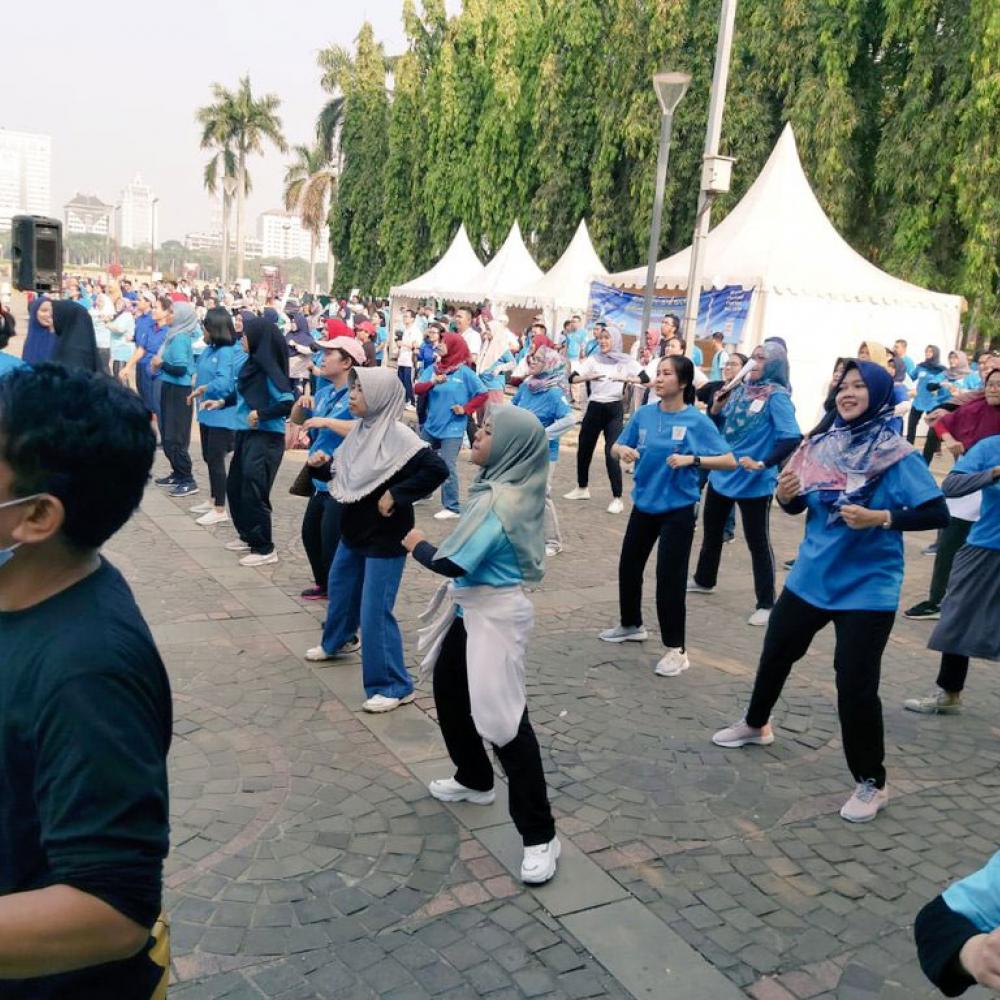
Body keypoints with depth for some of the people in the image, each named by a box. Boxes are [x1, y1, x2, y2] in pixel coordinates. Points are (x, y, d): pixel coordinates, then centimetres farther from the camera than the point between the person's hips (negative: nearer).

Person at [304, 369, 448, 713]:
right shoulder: (362, 429, 2)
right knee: (340, 587, 28)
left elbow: (437, 470, -30)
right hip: (354, 530, 9)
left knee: (375, 610, -7)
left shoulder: (397, 436, -23)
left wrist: (396, 496, -26)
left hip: (385, 537, -9)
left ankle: (394, 686, 5)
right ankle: (338, 641, 55)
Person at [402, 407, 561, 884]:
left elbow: (454, 563, -25)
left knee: (503, 718, -6)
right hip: (472, 609, 10)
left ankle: (540, 834, 3)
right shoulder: (508, 488, 3)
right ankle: (474, 780, 45)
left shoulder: (499, 502, -26)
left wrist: (417, 545, -8)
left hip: (494, 617, -10)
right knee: (449, 693, 24)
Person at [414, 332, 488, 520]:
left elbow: (483, 394, -6)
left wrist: (466, 409, -11)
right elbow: (417, 389, -9)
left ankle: (452, 507, 0)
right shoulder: (433, 369, 2)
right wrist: (432, 382, -26)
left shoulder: (464, 372, -9)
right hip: (431, 425, 6)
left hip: (452, 429, -6)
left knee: (448, 467, -8)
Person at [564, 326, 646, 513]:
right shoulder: (593, 359, 3)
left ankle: (617, 499, -5)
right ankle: (582, 488, 33)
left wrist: (623, 378, -25)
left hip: (614, 409, -4)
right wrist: (589, 377, -22)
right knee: (584, 449, 12)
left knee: (611, 453, -11)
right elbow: (572, 378, -4)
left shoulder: (626, 361, -2)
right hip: (594, 407, 4)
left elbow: (645, 379, -12)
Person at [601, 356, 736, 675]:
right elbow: (618, 447, 7)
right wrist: (623, 450, -16)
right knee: (628, 567, 17)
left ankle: (676, 649, 10)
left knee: (669, 579, -4)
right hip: (644, 504, 5)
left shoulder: (697, 421, -14)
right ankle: (631, 625, 40)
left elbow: (729, 460, -15)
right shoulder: (643, 414, -2)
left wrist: (692, 459, -28)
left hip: (677, 511, -5)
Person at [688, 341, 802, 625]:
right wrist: (717, 407, -7)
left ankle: (766, 604, 13)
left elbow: (791, 438, -25)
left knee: (757, 541, 2)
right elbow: (720, 424, 12)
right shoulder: (741, 388, 4)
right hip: (722, 474, 7)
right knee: (712, 530, 22)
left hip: (753, 482, -7)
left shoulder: (777, 396, -16)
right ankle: (703, 580, 43)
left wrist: (762, 464, -29)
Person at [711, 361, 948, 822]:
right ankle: (756, 725, 48)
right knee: (775, 654, 21)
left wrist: (879, 518, -30)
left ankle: (871, 783, 15)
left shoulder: (897, 454, -15)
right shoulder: (823, 445, 1)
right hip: (810, 578, 6)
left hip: (866, 589, -6)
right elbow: (799, 506, 10)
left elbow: (938, 513, -18)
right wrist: (786, 494, -12)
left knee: (855, 685, -6)